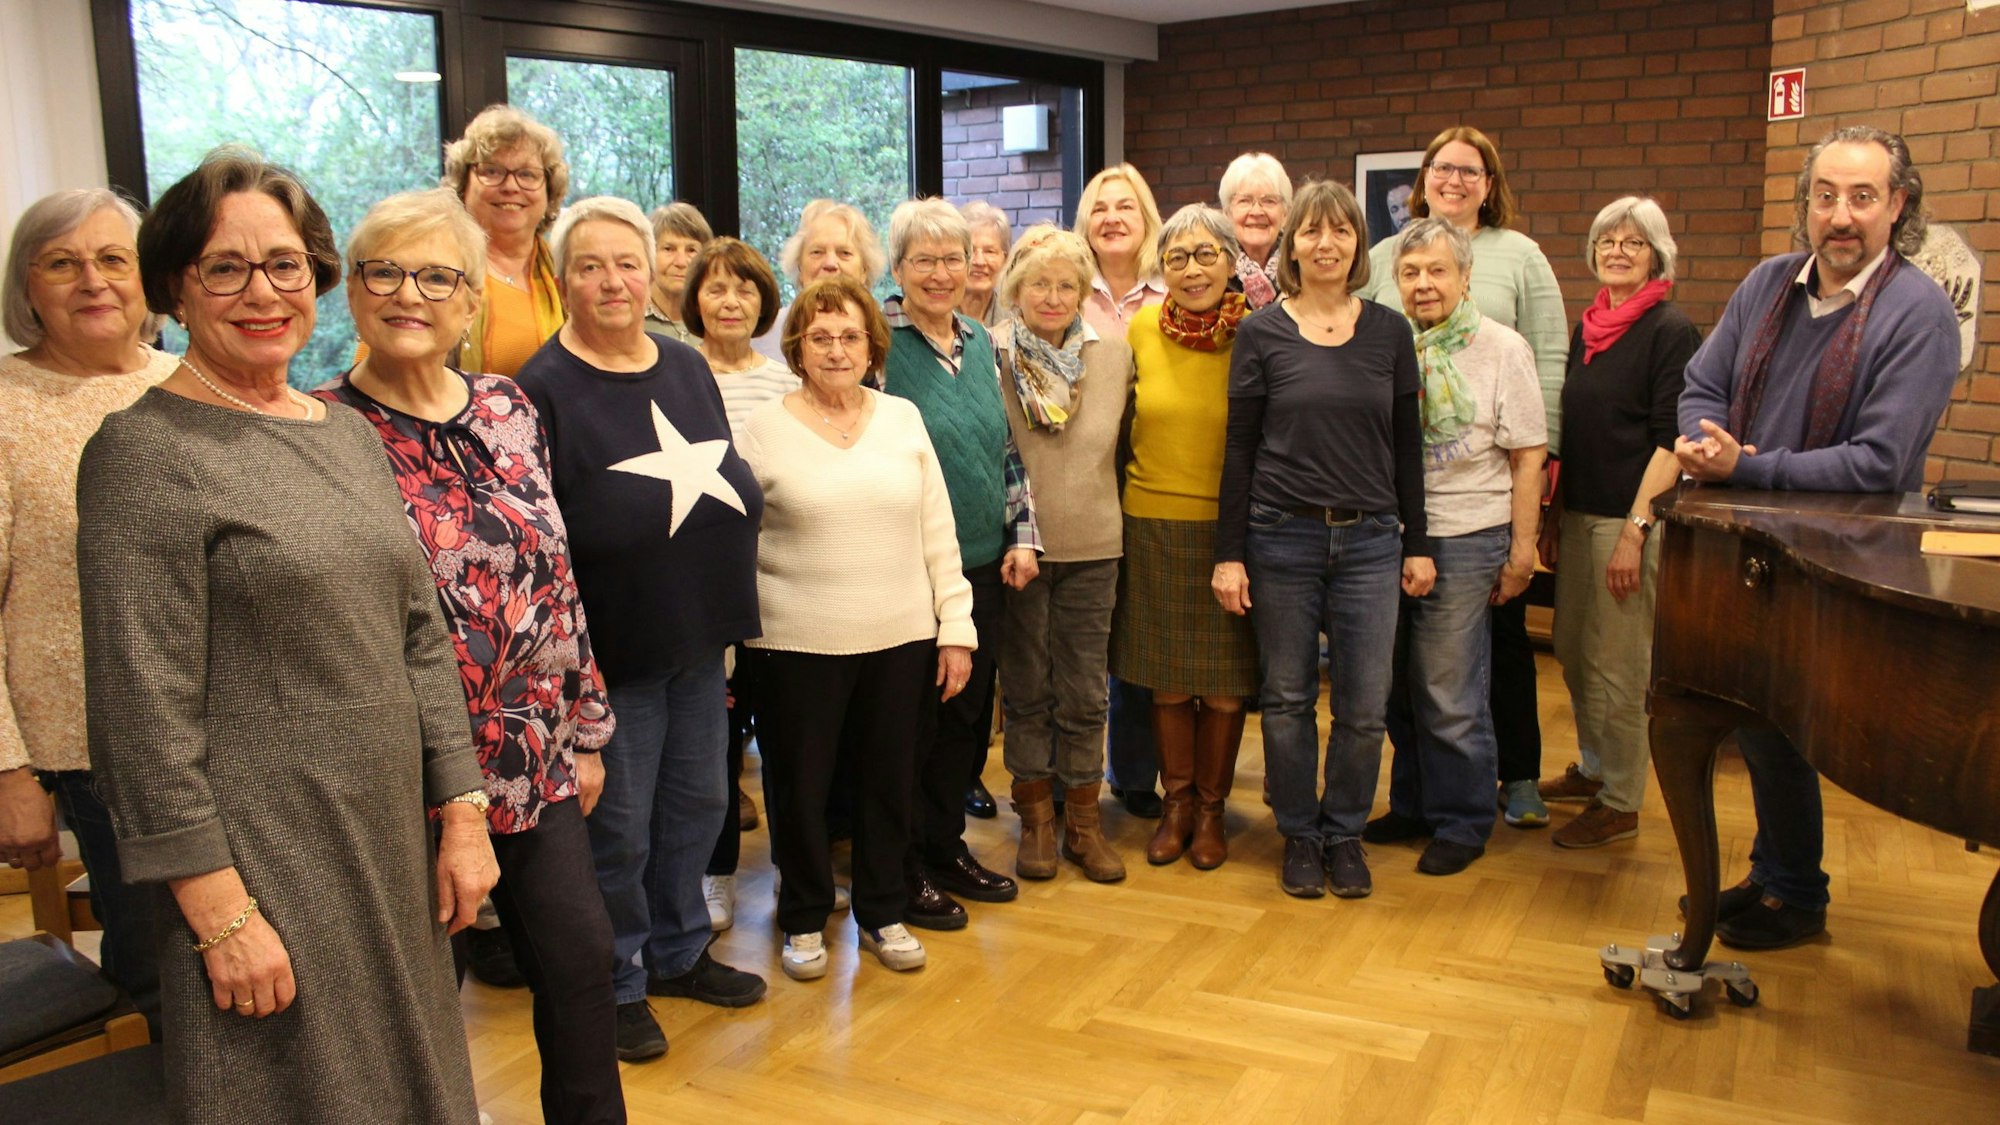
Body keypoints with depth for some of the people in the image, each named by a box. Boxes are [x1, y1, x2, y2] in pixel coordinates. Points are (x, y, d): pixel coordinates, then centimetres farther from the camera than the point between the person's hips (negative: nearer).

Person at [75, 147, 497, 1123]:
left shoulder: (351, 434, 9)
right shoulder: (145, 453, -11)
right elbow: (147, 706, -15)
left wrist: (462, 812, 5)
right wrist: (218, 911, -17)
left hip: (393, 841, 6)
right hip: (260, 862, -6)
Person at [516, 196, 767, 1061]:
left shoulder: (688, 368, 7)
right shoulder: (543, 390, -13)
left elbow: (729, 485, 15)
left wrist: (729, 617, 12)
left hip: (700, 640, 6)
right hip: (612, 650, -6)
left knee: (697, 804, 17)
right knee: (618, 827, 6)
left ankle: (679, 951, 37)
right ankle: (616, 982, 26)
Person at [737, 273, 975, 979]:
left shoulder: (903, 418, 6)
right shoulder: (763, 429, -1)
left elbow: (939, 532, 7)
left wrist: (956, 626, 4)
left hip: (902, 637, 3)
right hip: (798, 643, -2)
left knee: (891, 780, 12)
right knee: (799, 783, 9)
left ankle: (882, 913, 30)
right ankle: (804, 919, 28)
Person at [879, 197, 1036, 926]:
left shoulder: (980, 344, 10)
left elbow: (1007, 449, 15)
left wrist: (1023, 536, 7)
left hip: (982, 561, 6)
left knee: (969, 709, 13)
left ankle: (947, 846, 30)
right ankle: (905, 871, 17)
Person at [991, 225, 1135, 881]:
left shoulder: (1114, 355, 3)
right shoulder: (988, 355, -5)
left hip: (1092, 547, 2)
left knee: (1084, 694, 8)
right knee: (1025, 689, 9)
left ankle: (1082, 822, 22)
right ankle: (1035, 821, 23)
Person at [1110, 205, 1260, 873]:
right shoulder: (1141, 330, 0)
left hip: (1232, 525, -2)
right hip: (1155, 522, 2)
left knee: (1226, 682, 5)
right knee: (1166, 679, 10)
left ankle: (1211, 806, 24)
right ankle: (1177, 799, 28)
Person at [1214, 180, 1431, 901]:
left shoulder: (1389, 331, 6)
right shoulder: (1262, 333, 0)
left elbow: (1407, 444, 10)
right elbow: (1239, 448, 0)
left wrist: (1417, 543, 8)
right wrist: (1228, 553, -3)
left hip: (1369, 541, 2)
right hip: (1282, 537, -1)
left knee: (1364, 707, 2)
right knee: (1288, 700, 7)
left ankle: (1344, 834, 23)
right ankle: (1299, 835, 25)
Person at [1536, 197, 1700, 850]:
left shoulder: (1670, 330, -9)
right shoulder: (1588, 328, 12)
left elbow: (1672, 441, -14)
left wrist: (1636, 529, -19)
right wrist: (1553, 515, 14)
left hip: (1630, 520, -7)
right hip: (1579, 514, 7)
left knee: (1618, 667, -1)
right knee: (1573, 653, 15)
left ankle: (1621, 805, 11)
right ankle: (1594, 769, 33)